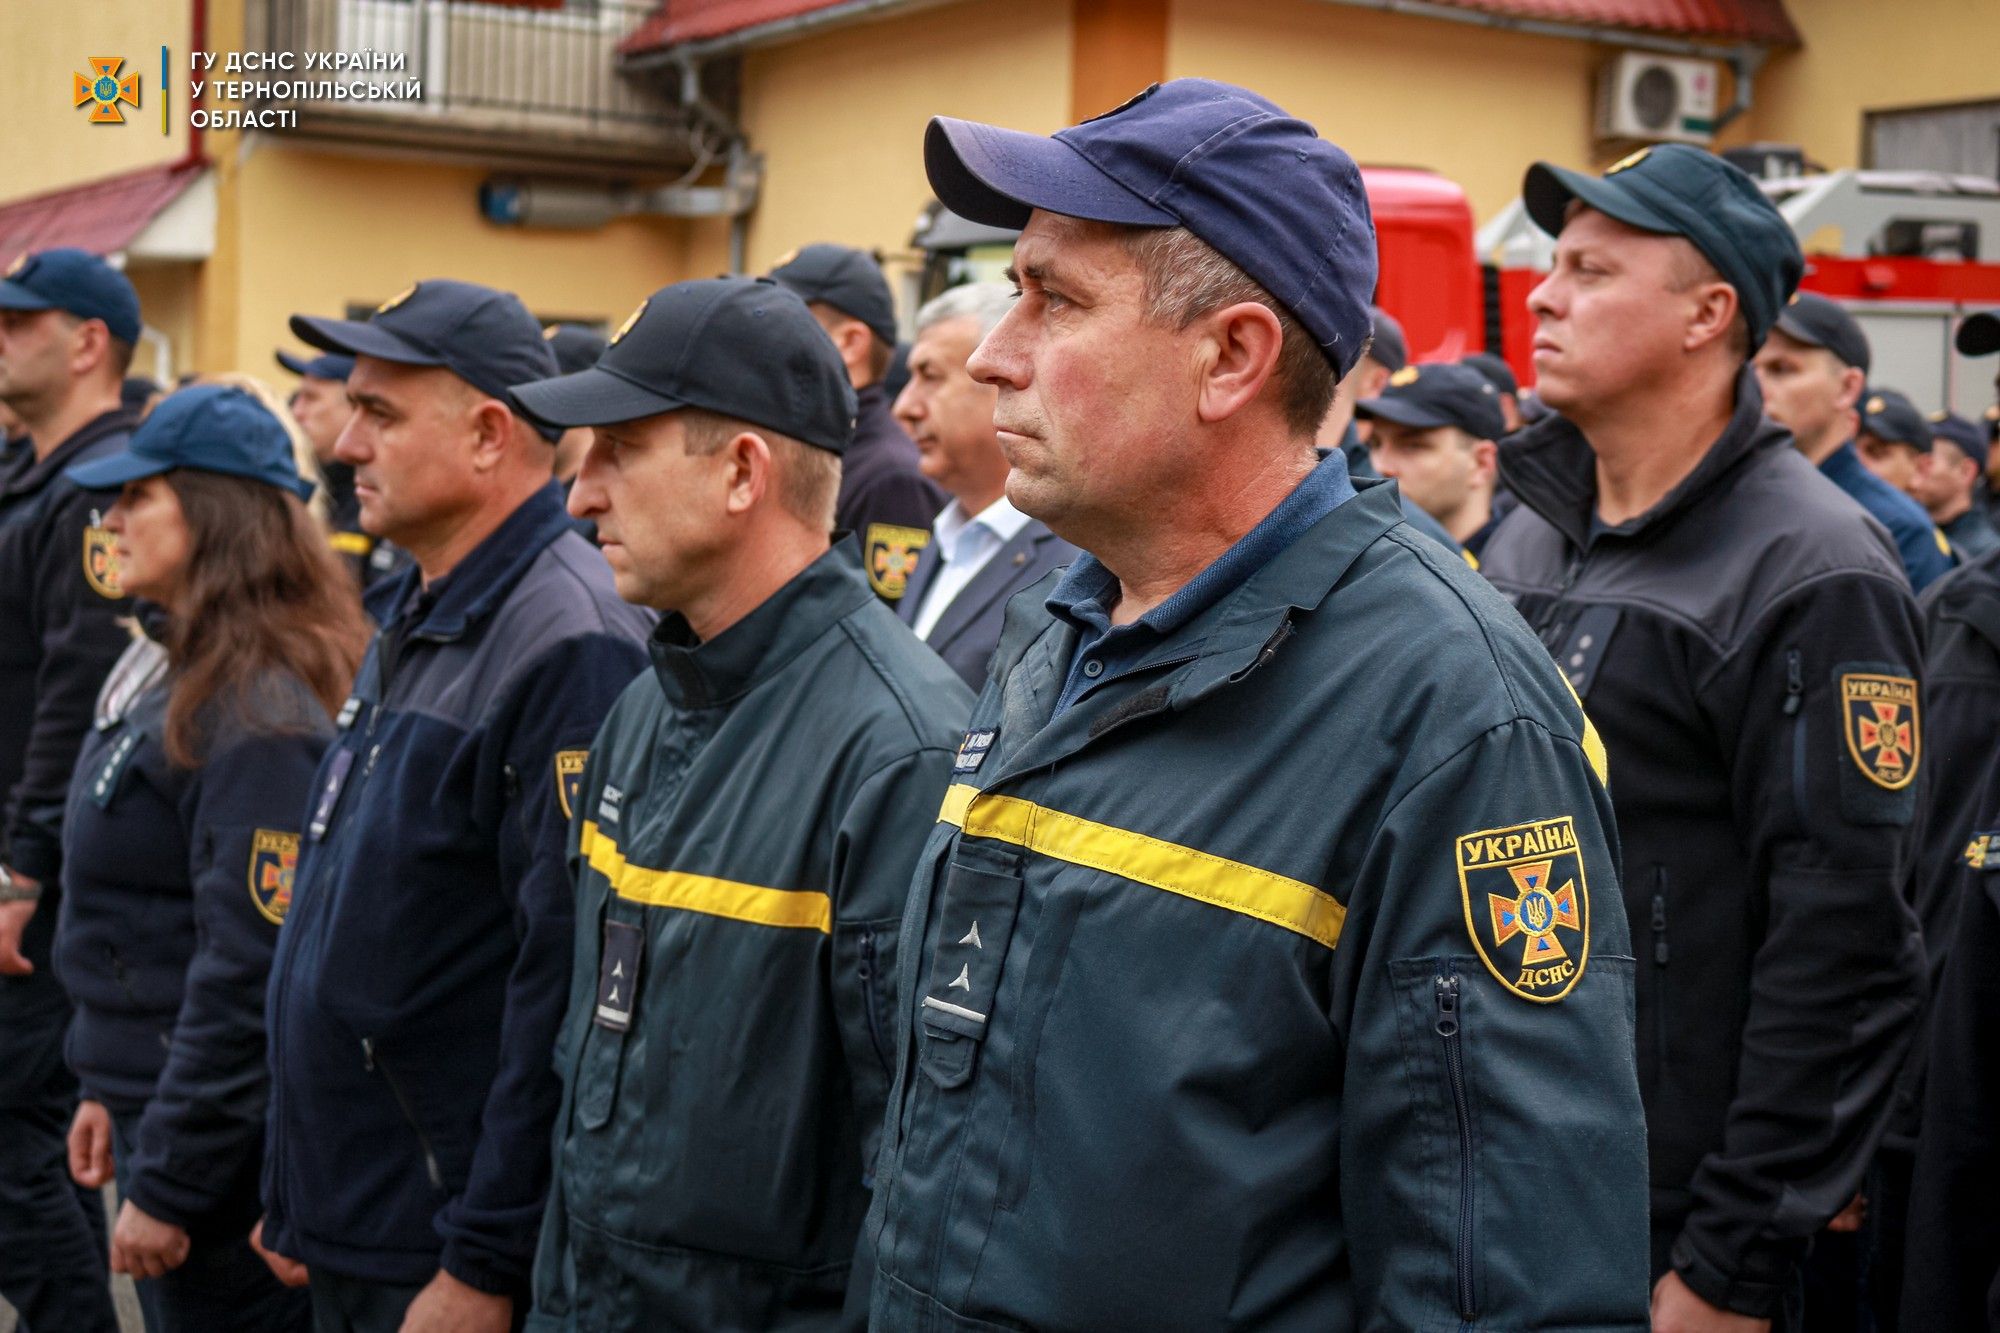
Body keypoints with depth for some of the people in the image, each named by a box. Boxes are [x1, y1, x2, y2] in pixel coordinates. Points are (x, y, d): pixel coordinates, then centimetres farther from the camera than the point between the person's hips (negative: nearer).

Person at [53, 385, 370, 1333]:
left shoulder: (256, 718, -22)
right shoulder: (169, 671, 9)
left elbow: (249, 971, -24)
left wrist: (167, 1183, -21)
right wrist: (109, 1090, 17)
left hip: (218, 1148, -9)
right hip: (153, 1102, 9)